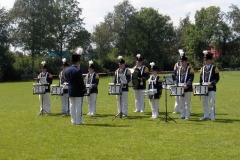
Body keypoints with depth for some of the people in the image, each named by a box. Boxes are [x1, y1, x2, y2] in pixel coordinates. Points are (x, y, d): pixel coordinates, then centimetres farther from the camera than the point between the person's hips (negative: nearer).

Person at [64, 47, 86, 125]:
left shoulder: (67, 70, 6)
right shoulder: (78, 70, -17)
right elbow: (81, 81, -16)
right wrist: (84, 89, -5)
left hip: (70, 91, 7)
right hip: (78, 92, -7)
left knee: (72, 106, 10)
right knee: (78, 106, -2)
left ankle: (73, 120, 13)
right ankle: (79, 121, 0)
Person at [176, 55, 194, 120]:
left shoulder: (190, 69, -3)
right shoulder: (179, 69, 13)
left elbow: (191, 78, -10)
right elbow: (177, 78, 14)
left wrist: (187, 85, -21)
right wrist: (177, 85, 0)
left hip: (187, 88, -5)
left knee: (187, 103, -2)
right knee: (181, 102, 9)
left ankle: (187, 115, 1)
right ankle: (183, 114, 16)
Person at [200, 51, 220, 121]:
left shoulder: (214, 68, -2)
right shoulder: (203, 68, 13)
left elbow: (217, 78, -5)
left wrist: (211, 83, -18)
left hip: (211, 88, -5)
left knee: (212, 102, -4)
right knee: (204, 102, 9)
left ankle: (212, 116, 1)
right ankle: (206, 115, 18)